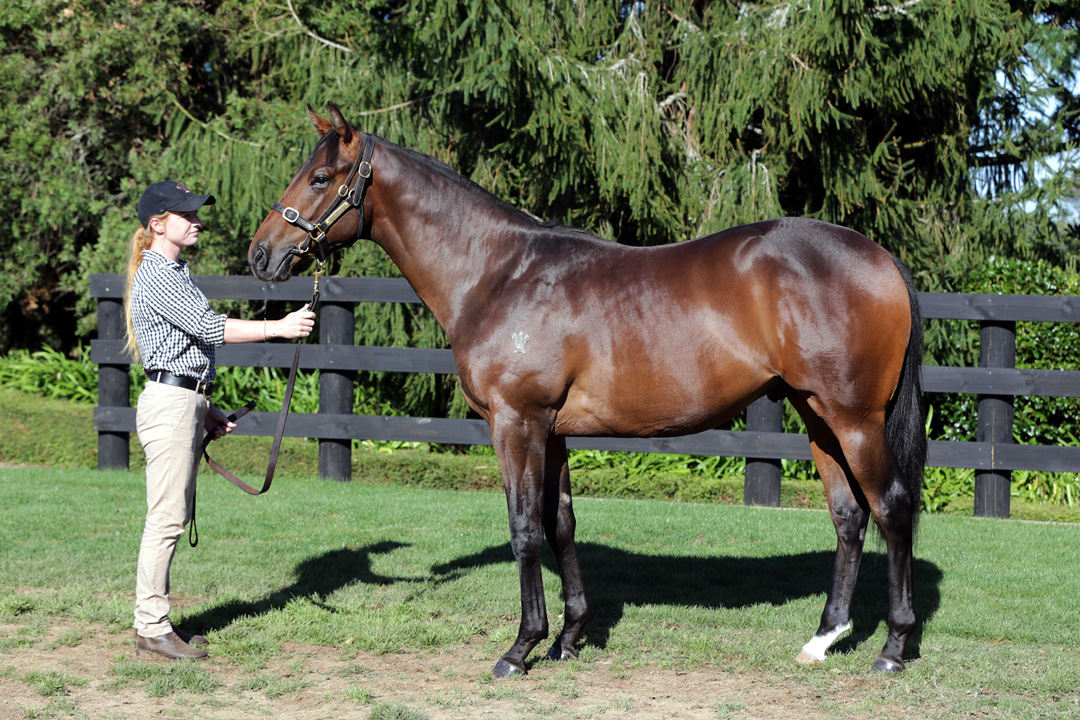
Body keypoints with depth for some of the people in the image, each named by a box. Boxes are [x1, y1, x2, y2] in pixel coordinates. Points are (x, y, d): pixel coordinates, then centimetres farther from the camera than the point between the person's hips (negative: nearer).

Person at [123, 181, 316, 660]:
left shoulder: (173, 273, 20)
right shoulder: (156, 275, -12)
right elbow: (209, 327, -20)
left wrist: (206, 410, 21)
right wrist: (278, 328, -21)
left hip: (185, 403, 10)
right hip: (169, 404, -10)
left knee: (176, 516, 11)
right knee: (166, 518, -8)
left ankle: (152, 621, 16)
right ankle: (152, 630, -5)